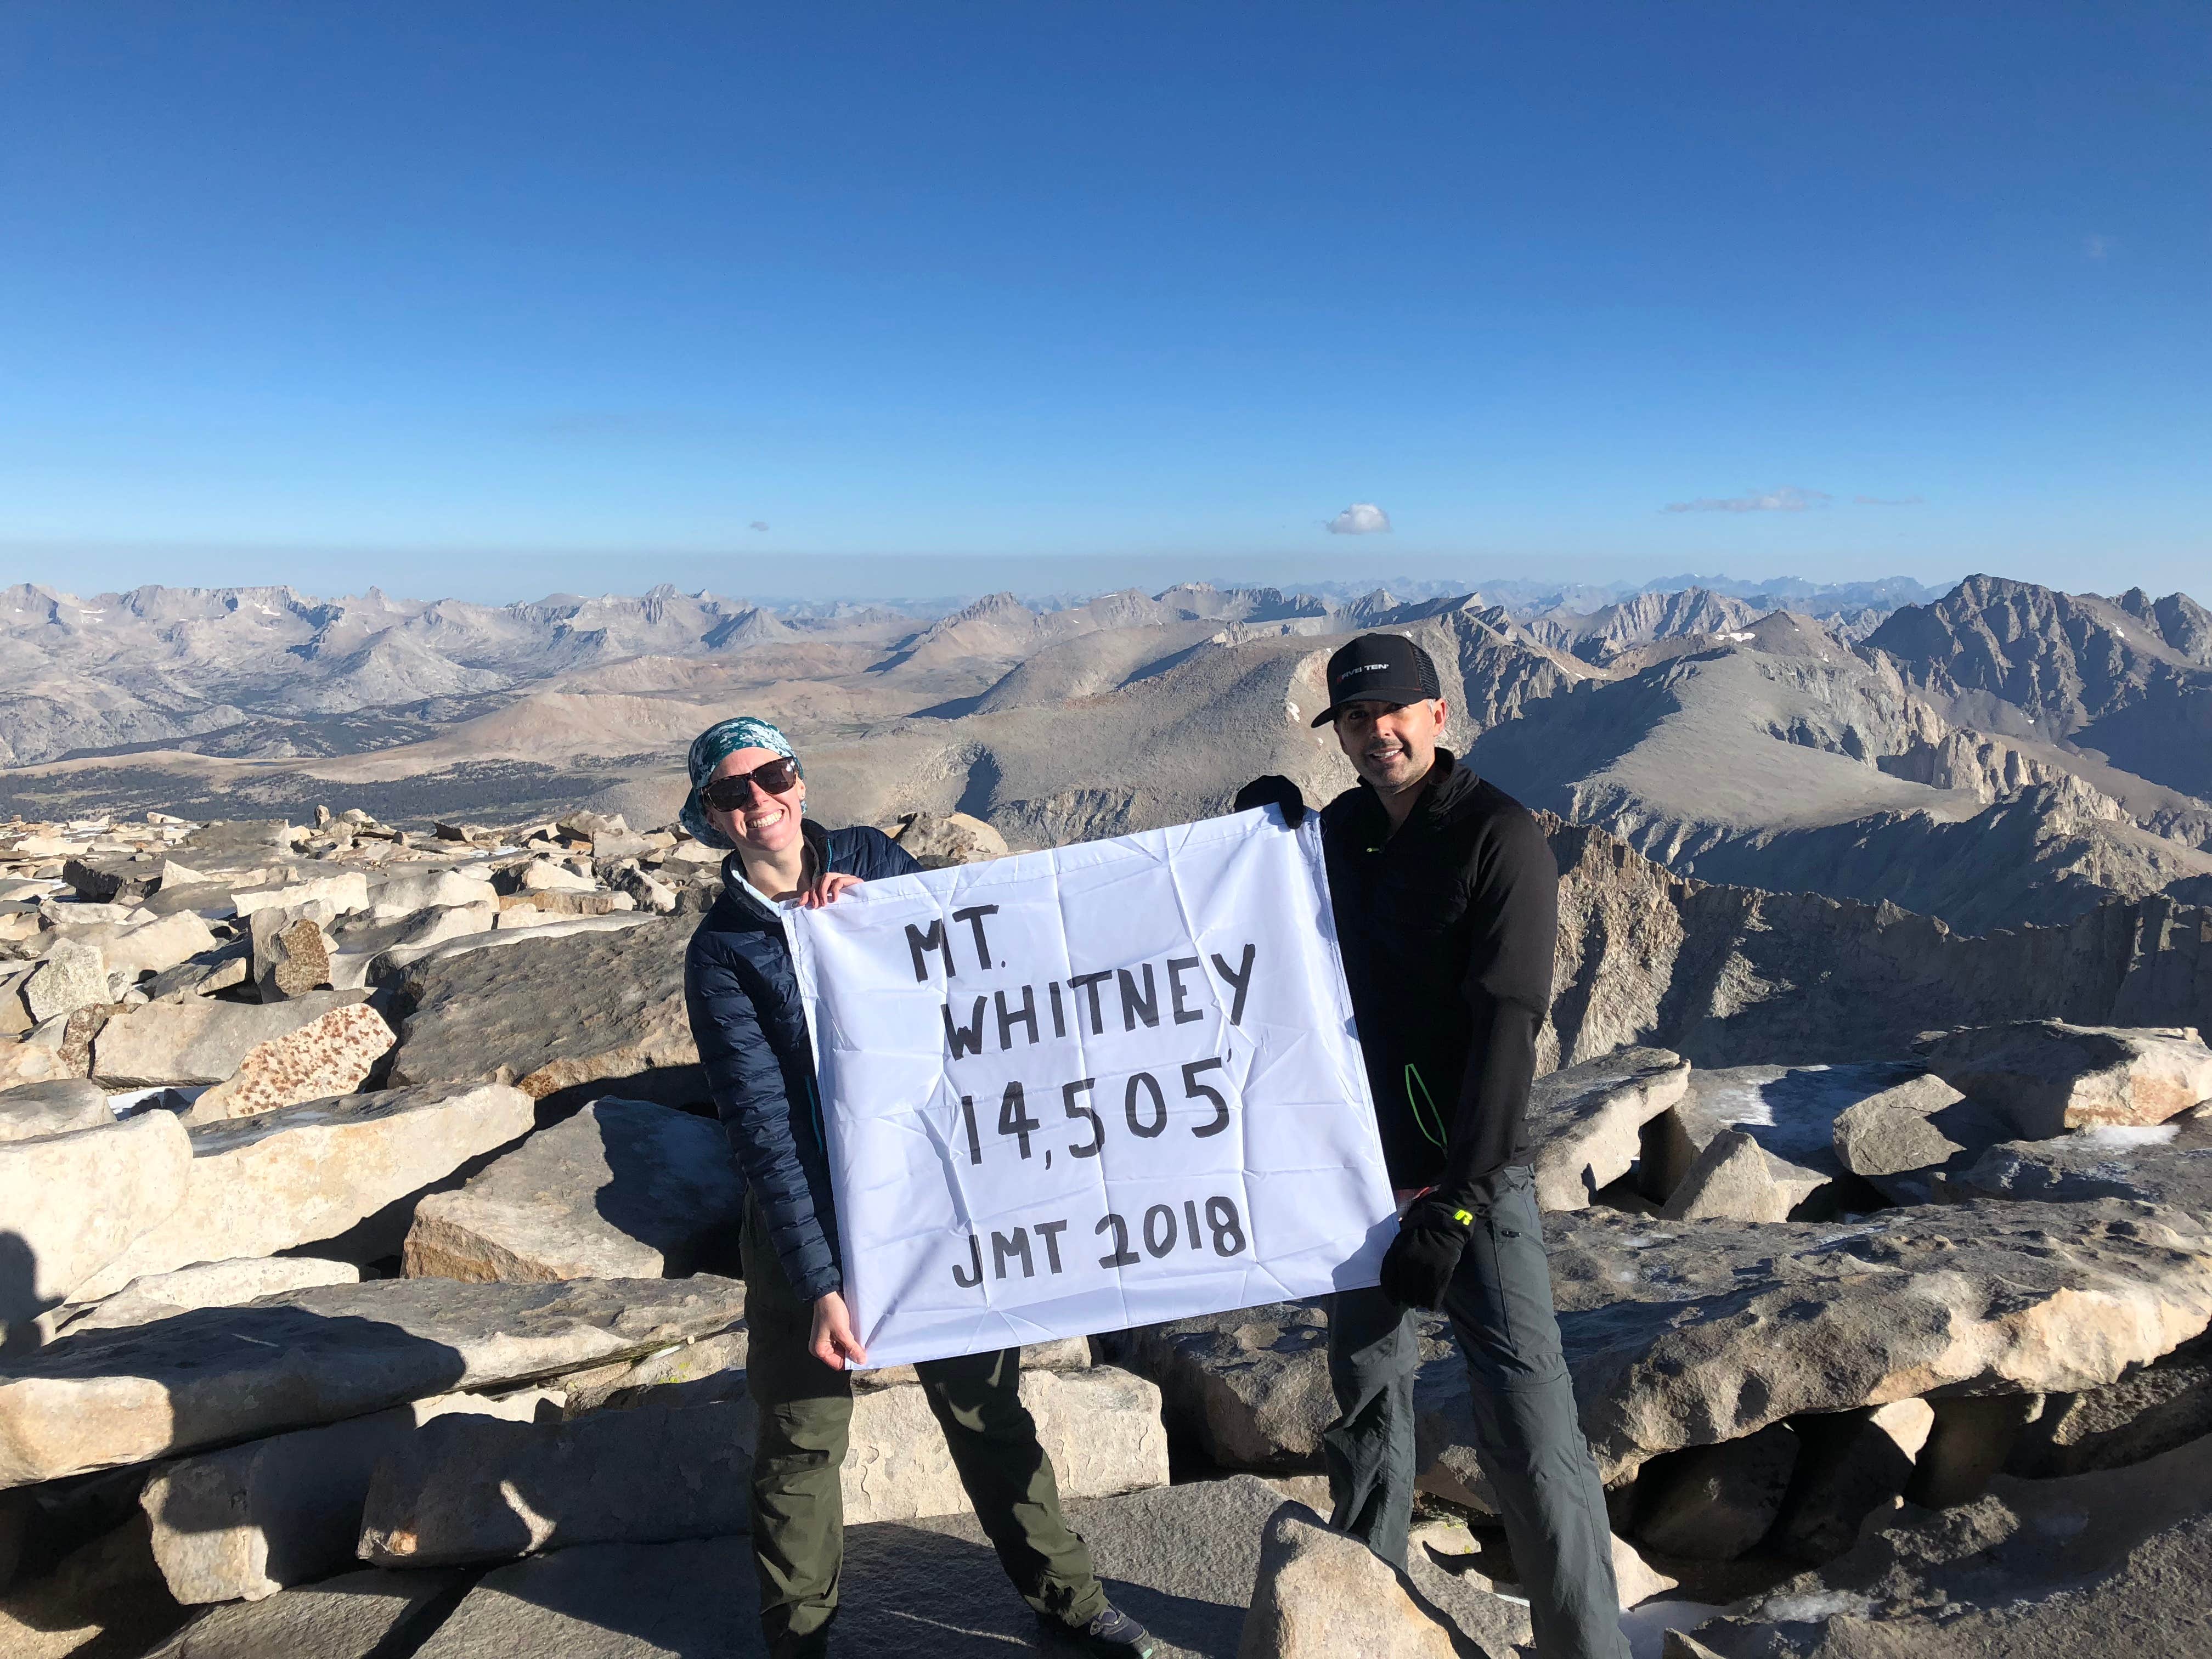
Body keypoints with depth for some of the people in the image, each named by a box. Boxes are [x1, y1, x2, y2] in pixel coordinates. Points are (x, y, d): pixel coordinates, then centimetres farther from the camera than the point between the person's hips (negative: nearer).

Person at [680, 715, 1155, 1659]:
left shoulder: (869, 863, -1)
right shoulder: (721, 955, -10)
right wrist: (819, 1285, -20)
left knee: (988, 1408, 17)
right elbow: (764, 1134, -15)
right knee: (802, 1445, 12)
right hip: (810, 1224, -2)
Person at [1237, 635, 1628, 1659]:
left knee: (1529, 1436, -6)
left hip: (1471, 1185, -5)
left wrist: (1454, 1202, -21)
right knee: (1366, 1399, 17)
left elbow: (1505, 1028, -18)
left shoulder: (1499, 837, -12)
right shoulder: (1334, 833, 6)